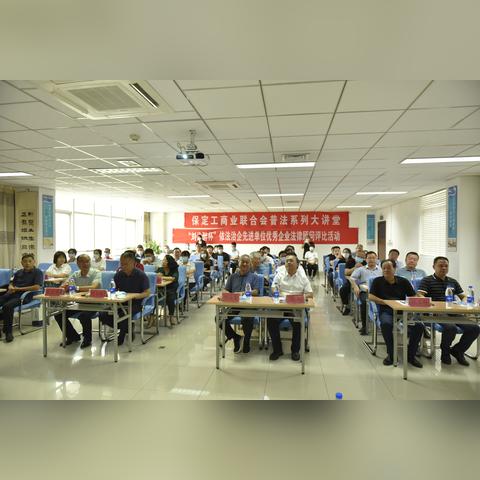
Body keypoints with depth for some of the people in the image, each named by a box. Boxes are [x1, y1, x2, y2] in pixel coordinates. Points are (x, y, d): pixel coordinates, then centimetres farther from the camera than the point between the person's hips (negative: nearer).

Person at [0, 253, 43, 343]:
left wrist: (19, 288, -9)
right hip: (11, 294, 6)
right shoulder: (19, 272, 19)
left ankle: (8, 331, -19)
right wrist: (11, 287, 3)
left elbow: (37, 287, -12)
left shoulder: (38, 272, 0)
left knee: (7, 306, -32)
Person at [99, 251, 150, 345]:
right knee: (102, 316, -17)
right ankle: (127, 328, 4)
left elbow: (147, 293, -13)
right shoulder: (118, 275, 4)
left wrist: (135, 295, -29)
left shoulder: (141, 275, -10)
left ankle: (122, 334, -2)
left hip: (135, 303, -5)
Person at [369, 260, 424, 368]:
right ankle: (391, 354, -14)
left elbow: (413, 297, 13)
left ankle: (411, 355, -4)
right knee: (386, 324, -36)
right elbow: (370, 296, -2)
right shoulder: (377, 281, 10)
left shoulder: (403, 281, 16)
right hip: (386, 311, -2)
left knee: (419, 325, -25)